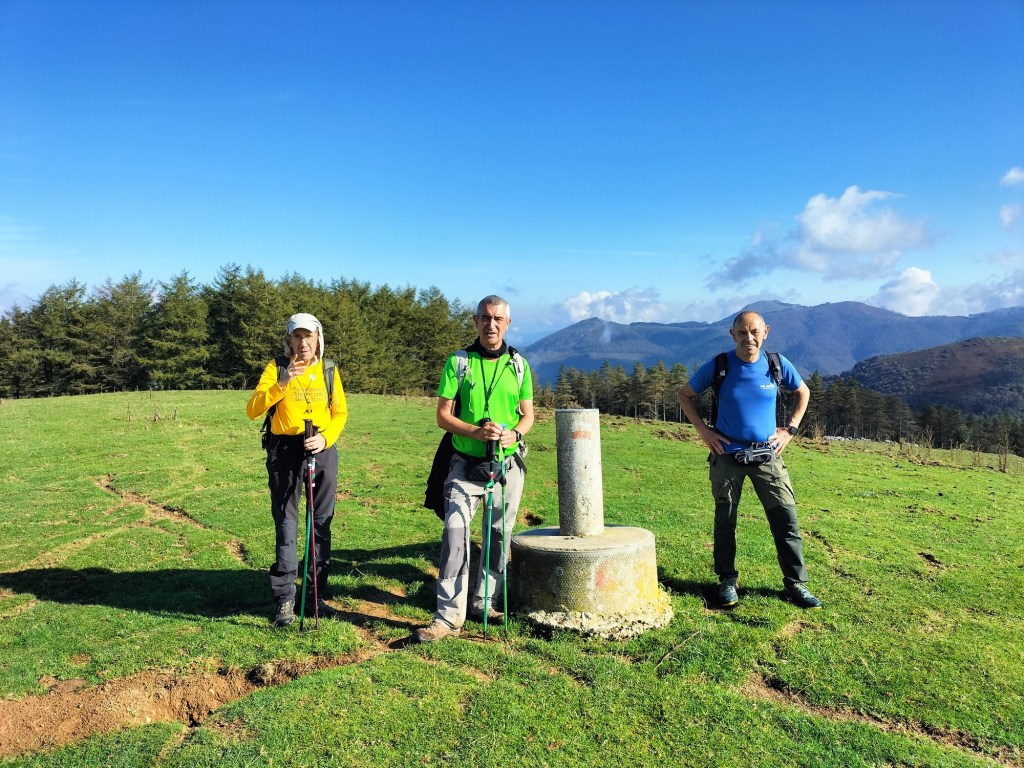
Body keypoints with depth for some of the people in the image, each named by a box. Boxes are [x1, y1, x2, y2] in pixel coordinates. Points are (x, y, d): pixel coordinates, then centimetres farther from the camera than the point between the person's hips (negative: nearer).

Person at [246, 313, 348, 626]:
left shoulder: (329, 369, 8)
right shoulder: (276, 367, 1)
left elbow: (340, 412, 8)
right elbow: (253, 409, -9)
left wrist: (325, 438, -10)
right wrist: (282, 383, -22)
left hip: (322, 448, 2)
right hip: (285, 449, -2)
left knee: (322, 524, 7)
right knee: (286, 524, 0)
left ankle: (317, 596, 18)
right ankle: (285, 599, 9)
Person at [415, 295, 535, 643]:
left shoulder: (518, 364, 5)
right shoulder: (458, 362, -2)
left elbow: (528, 414, 9)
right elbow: (443, 415, -4)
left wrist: (514, 433, -13)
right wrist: (476, 431, -20)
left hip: (507, 465, 3)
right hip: (466, 465, -2)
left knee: (499, 537, 12)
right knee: (455, 533, -9)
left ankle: (486, 603, 28)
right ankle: (449, 615, -2)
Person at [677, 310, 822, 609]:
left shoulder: (777, 364, -3)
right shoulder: (717, 366, -8)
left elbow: (803, 392, 16)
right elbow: (685, 395, 5)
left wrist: (790, 429, 6)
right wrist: (703, 430, -4)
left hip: (767, 455, 1)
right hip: (727, 455, -1)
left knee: (786, 518, 1)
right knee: (725, 520, 7)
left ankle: (795, 583, 15)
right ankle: (727, 581, 22)